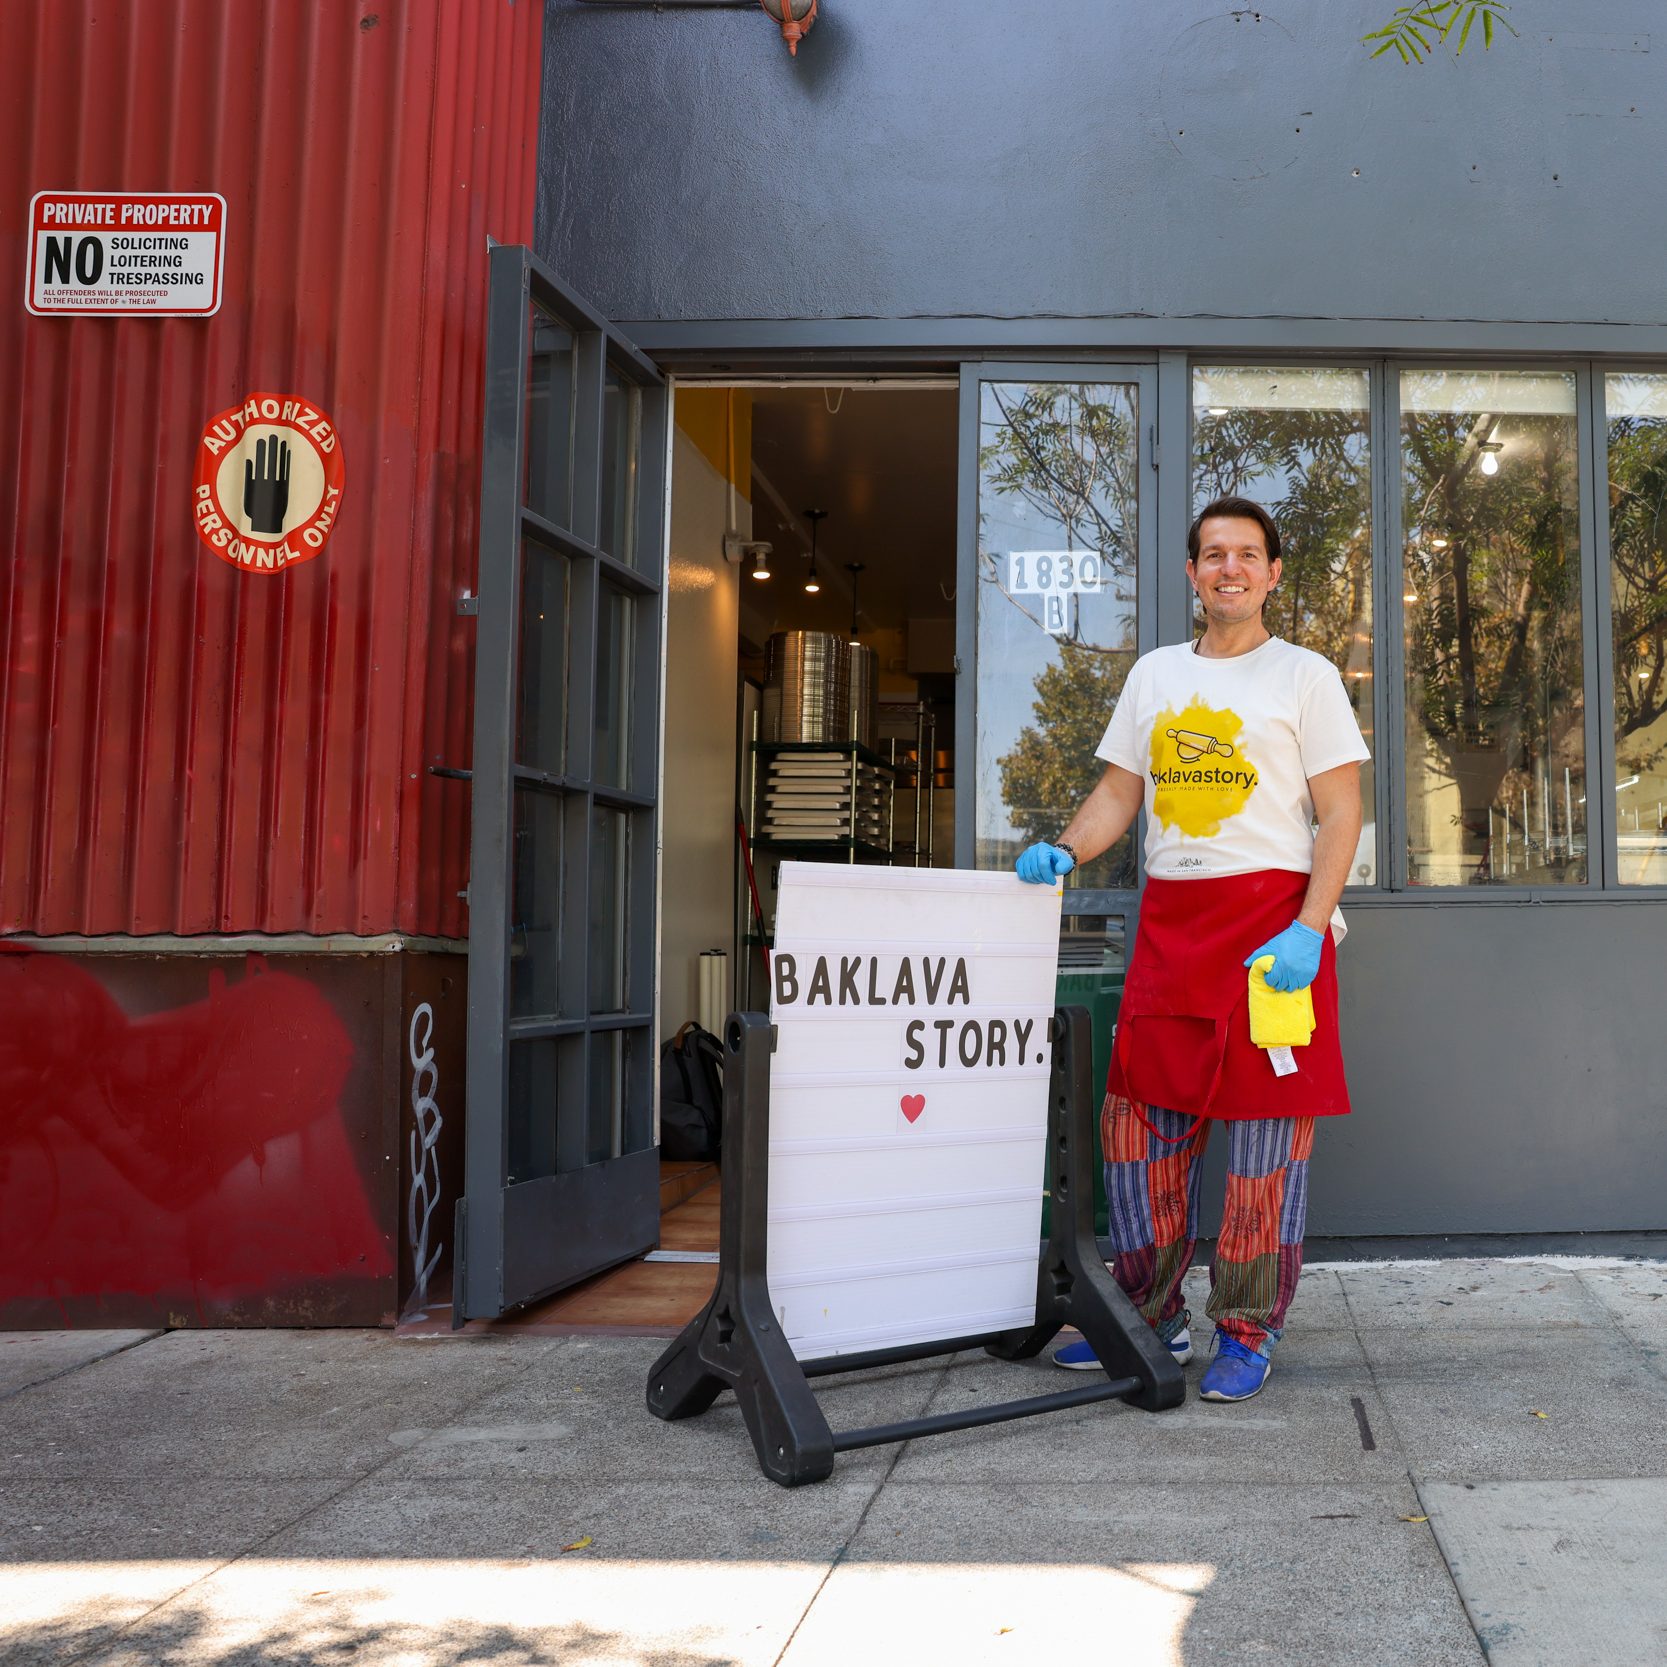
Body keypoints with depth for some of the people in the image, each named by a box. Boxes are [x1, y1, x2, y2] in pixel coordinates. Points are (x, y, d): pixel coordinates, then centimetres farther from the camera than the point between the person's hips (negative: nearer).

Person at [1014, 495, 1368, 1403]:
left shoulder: (1304, 674, 2)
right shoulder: (1154, 673, 16)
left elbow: (1341, 814, -3)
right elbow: (1118, 793, 18)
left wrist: (1308, 929, -15)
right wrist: (1064, 852, -2)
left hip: (1271, 911, -5)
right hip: (1168, 918, 5)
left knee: (1265, 1128, -2)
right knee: (1139, 1117, 6)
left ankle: (1248, 1331, 10)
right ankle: (1150, 1314, 20)